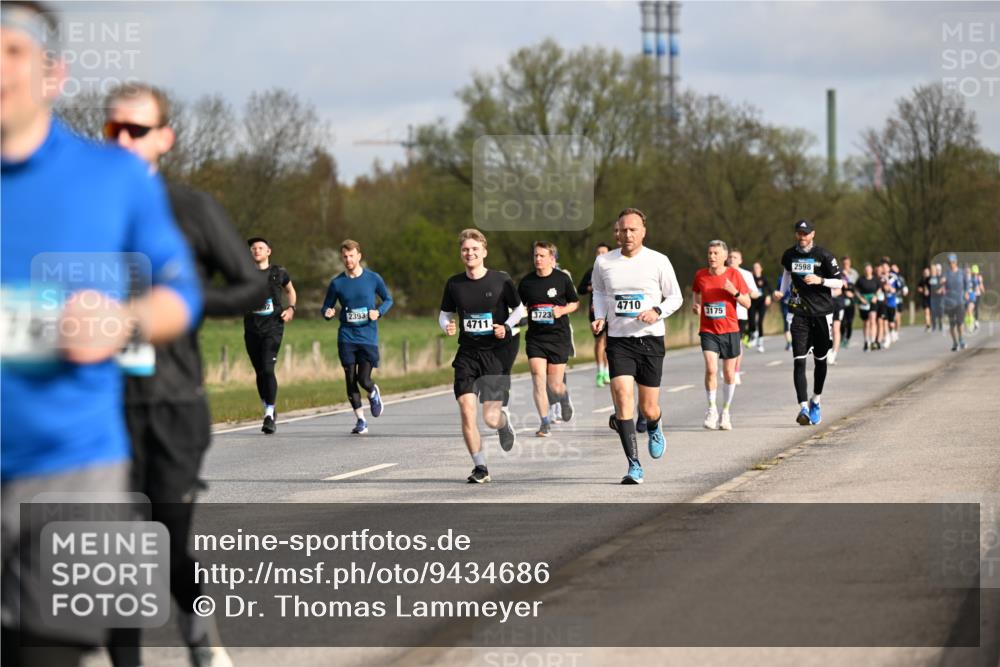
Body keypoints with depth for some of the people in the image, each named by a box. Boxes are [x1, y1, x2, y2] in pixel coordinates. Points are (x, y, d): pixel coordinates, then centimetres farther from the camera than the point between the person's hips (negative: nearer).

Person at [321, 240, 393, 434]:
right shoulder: (337, 283, 2)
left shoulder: (373, 279, -1)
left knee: (364, 379, -9)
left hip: (368, 337, -2)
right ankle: (360, 420, 15)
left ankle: (374, 393, 28)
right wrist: (327, 313, -14)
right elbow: (326, 308, 10)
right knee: (350, 379, 1)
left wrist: (379, 312, -8)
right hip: (346, 337, 2)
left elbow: (388, 299, 12)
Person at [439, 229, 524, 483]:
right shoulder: (454, 284, 1)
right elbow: (445, 314, 14)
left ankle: (504, 421, 33)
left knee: (490, 417, -7)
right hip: (467, 354, 2)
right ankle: (480, 467, 1)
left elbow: (519, 309, 7)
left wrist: (507, 327, -10)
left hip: (497, 354, -2)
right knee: (467, 411, -12)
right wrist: (447, 326, -9)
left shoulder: (501, 281, -5)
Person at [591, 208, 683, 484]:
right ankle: (634, 466, -14)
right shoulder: (603, 262, 2)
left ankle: (654, 428, 43)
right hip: (618, 340, 1)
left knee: (648, 408, 4)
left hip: (650, 339, -1)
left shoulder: (658, 261, -3)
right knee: (623, 398, -17)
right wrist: (599, 317, 3)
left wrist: (657, 312, -13)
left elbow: (675, 297, 6)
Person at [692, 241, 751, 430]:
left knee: (729, 373, 7)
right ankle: (712, 409, -2)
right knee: (711, 369, -17)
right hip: (708, 330, 0)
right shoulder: (700, 275, 1)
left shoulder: (734, 274, -3)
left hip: (730, 330, 0)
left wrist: (735, 292, -18)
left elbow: (747, 303, 0)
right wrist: (695, 307, -4)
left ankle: (725, 412, 22)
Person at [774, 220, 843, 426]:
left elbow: (839, 282, -4)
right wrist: (782, 291, 13)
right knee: (799, 361, -12)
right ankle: (803, 408, -19)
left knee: (820, 360, 12)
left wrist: (820, 280, -19)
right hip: (800, 314, 1)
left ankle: (816, 401, 32)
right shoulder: (789, 255, 5)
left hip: (822, 313, -1)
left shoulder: (824, 256, -6)